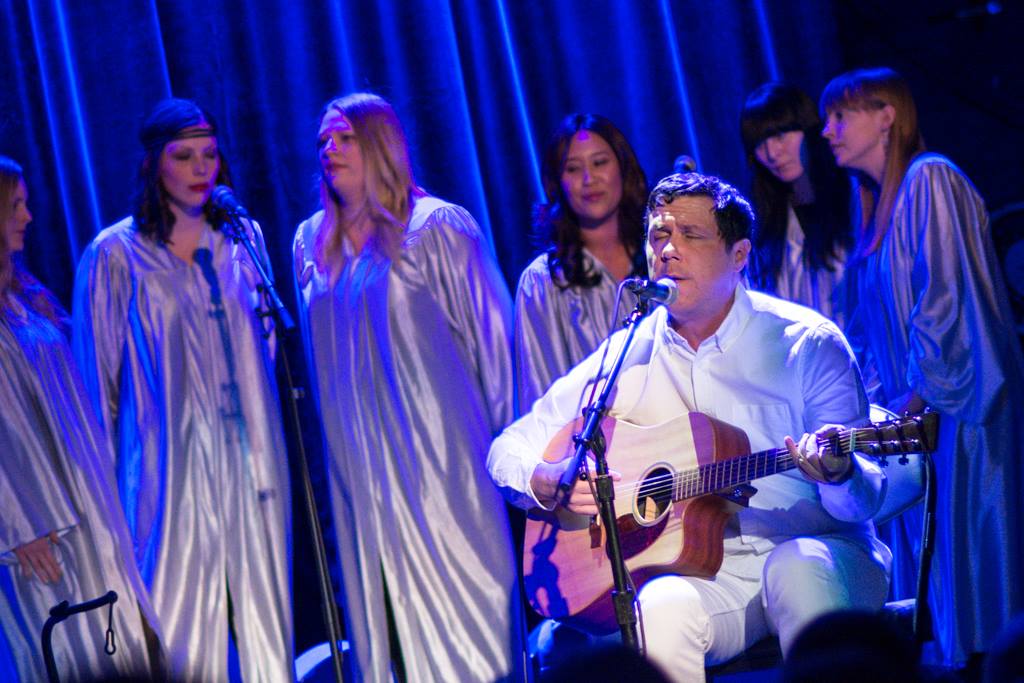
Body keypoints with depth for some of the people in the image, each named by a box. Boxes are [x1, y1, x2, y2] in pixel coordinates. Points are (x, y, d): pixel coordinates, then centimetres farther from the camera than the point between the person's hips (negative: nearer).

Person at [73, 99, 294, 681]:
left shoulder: (242, 240, 9)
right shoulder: (116, 255, -2)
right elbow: (97, 378, 3)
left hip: (251, 454, 4)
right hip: (171, 462, -4)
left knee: (264, 602, 6)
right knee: (182, 618, -3)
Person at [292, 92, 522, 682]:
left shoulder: (438, 228, -1)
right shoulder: (312, 244, 13)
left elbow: (492, 338, -2)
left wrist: (508, 442, -5)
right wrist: (334, 443, 13)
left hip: (438, 448, -4)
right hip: (357, 456, 5)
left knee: (458, 577, -5)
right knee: (377, 591, 4)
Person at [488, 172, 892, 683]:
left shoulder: (808, 343, 0)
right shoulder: (626, 358, 8)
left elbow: (865, 500, -4)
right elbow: (510, 450, 12)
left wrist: (839, 475, -29)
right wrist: (550, 482, -11)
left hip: (817, 552, -1)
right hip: (705, 572, 1)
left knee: (798, 568, -36)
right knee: (661, 608, -33)